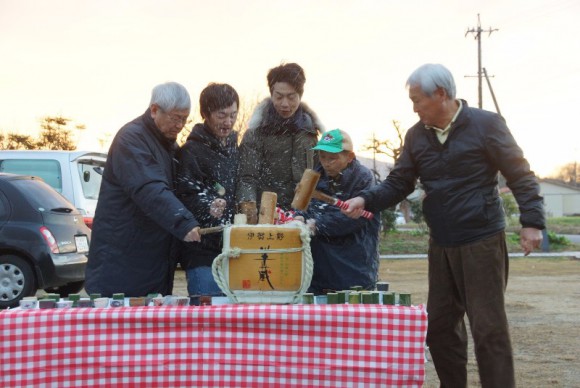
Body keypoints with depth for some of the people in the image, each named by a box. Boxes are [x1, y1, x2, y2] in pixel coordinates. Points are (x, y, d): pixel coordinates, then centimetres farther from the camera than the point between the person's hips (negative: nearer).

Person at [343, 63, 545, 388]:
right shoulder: (417, 135, 6)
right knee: (439, 324, 12)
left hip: (482, 240, -6)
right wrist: (367, 200, -7)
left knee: (488, 326, -4)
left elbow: (521, 176, -7)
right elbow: (399, 183, 9)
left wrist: (532, 221, -14)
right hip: (441, 244, 6)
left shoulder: (486, 124, -10)